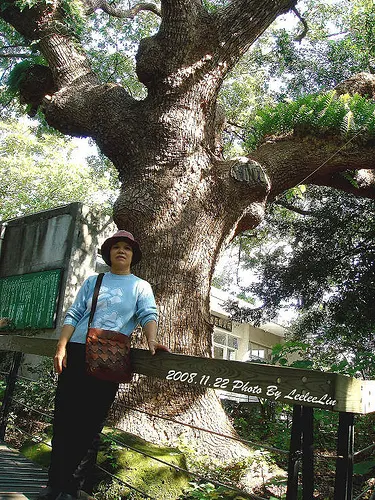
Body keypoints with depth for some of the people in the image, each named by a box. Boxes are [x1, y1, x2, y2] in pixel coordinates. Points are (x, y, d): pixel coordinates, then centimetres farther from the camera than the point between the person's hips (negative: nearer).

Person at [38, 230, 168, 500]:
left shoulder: (140, 286, 10)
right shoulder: (92, 282, 15)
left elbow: (148, 314, -6)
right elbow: (74, 315, 10)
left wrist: (151, 339, -27)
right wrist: (61, 347, -4)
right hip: (76, 353, 2)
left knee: (90, 424, 2)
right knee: (64, 418, 3)